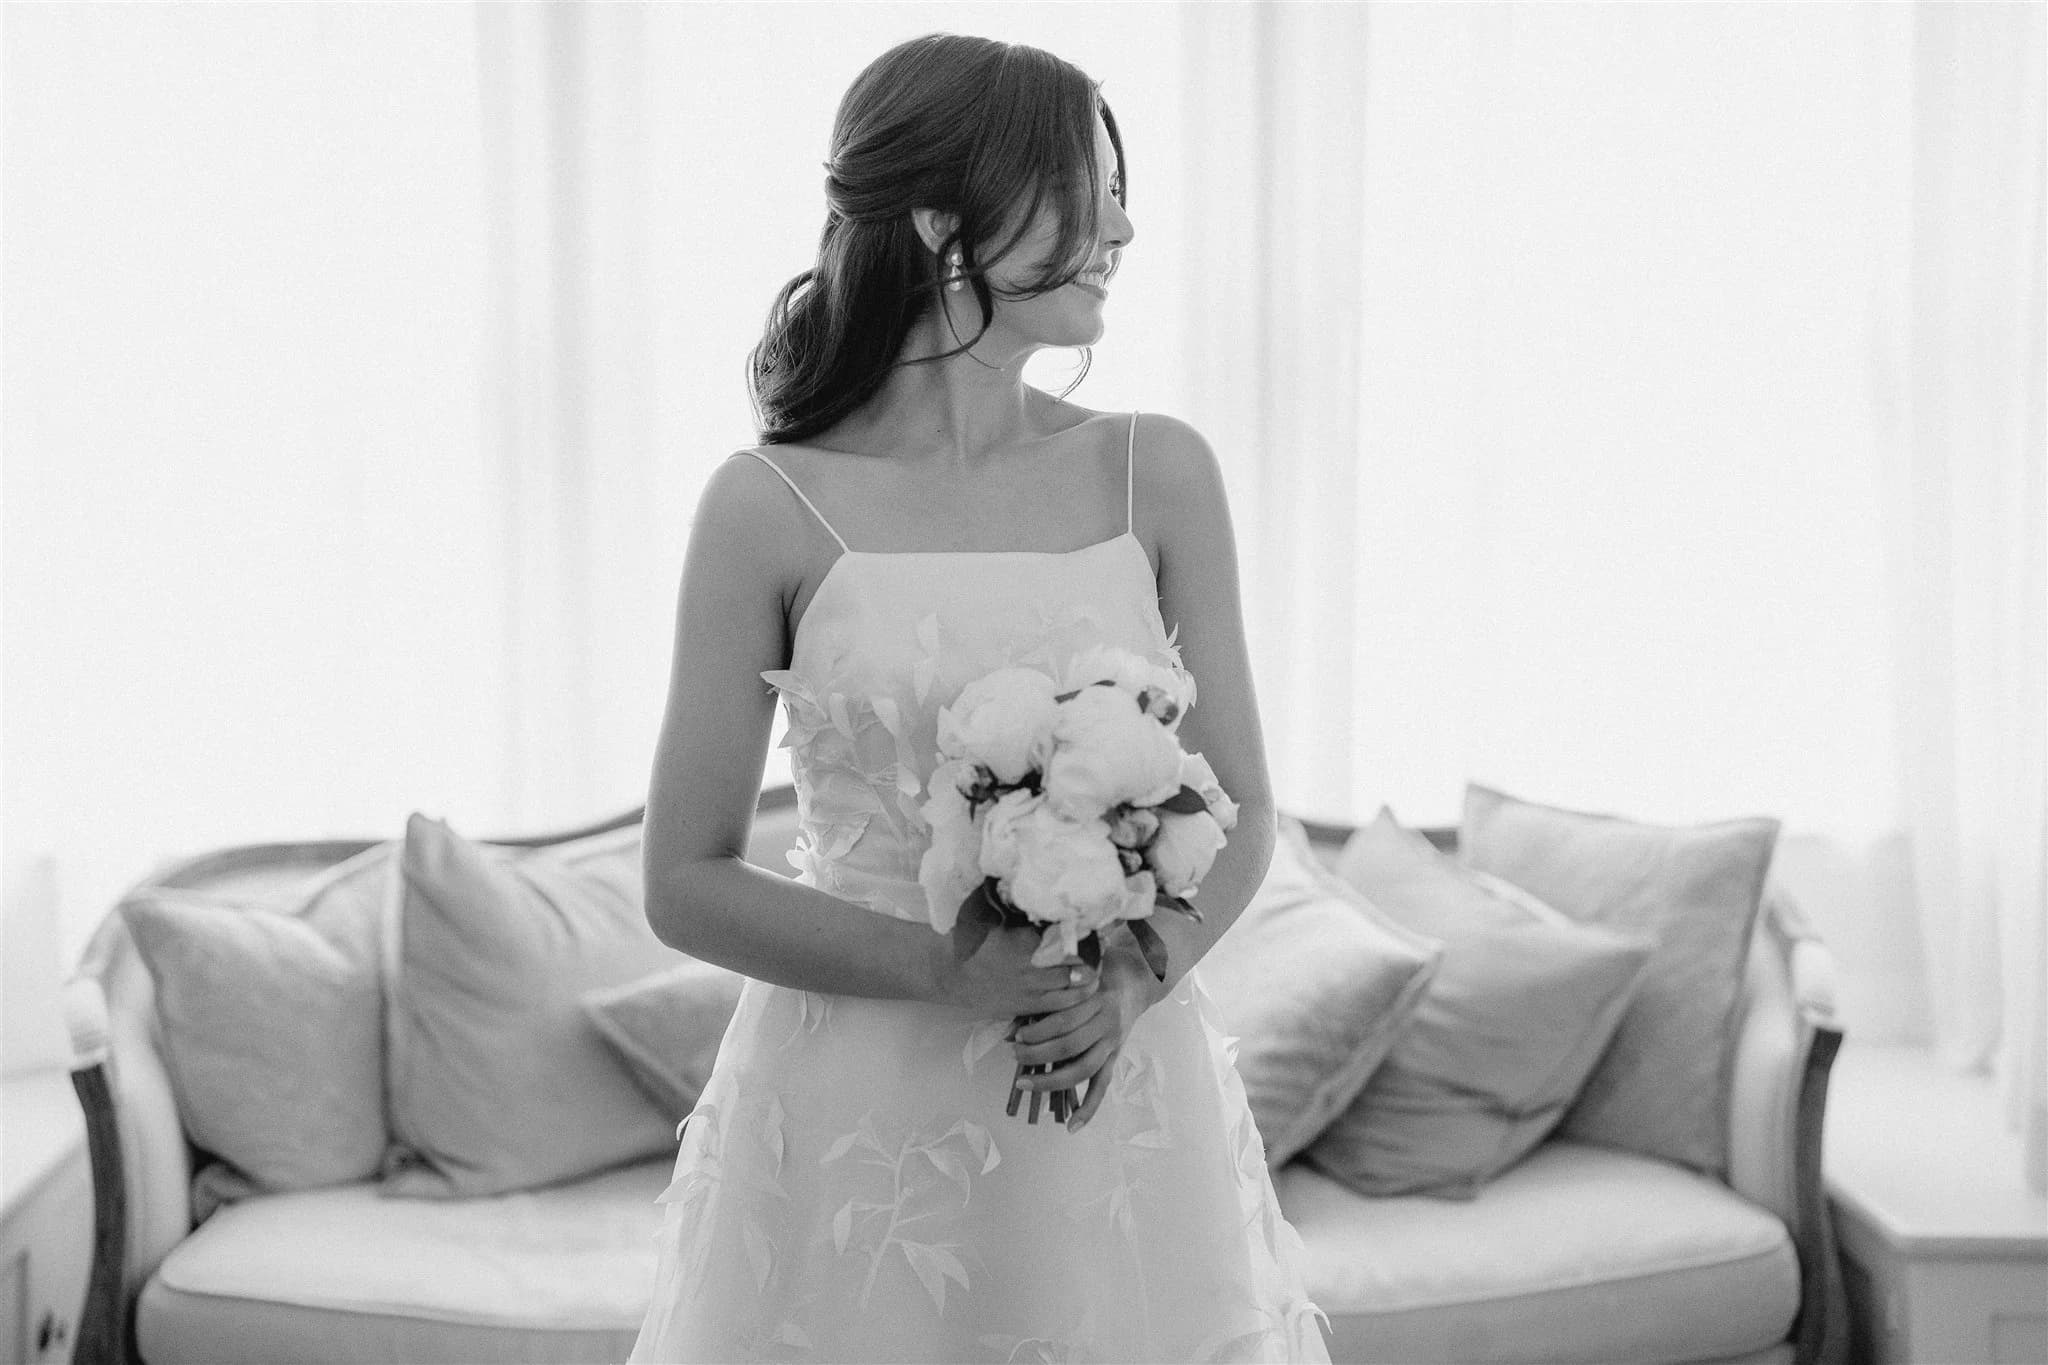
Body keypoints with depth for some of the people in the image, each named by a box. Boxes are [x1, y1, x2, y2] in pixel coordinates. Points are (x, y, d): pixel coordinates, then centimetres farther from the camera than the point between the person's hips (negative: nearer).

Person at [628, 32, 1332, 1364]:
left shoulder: (1158, 474, -1)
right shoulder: (771, 507, -8)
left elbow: (1242, 811, 4)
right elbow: (687, 881, -5)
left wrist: (1134, 979, -13)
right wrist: (941, 971, -17)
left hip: (1121, 1099, 2)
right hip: (858, 1119, -2)